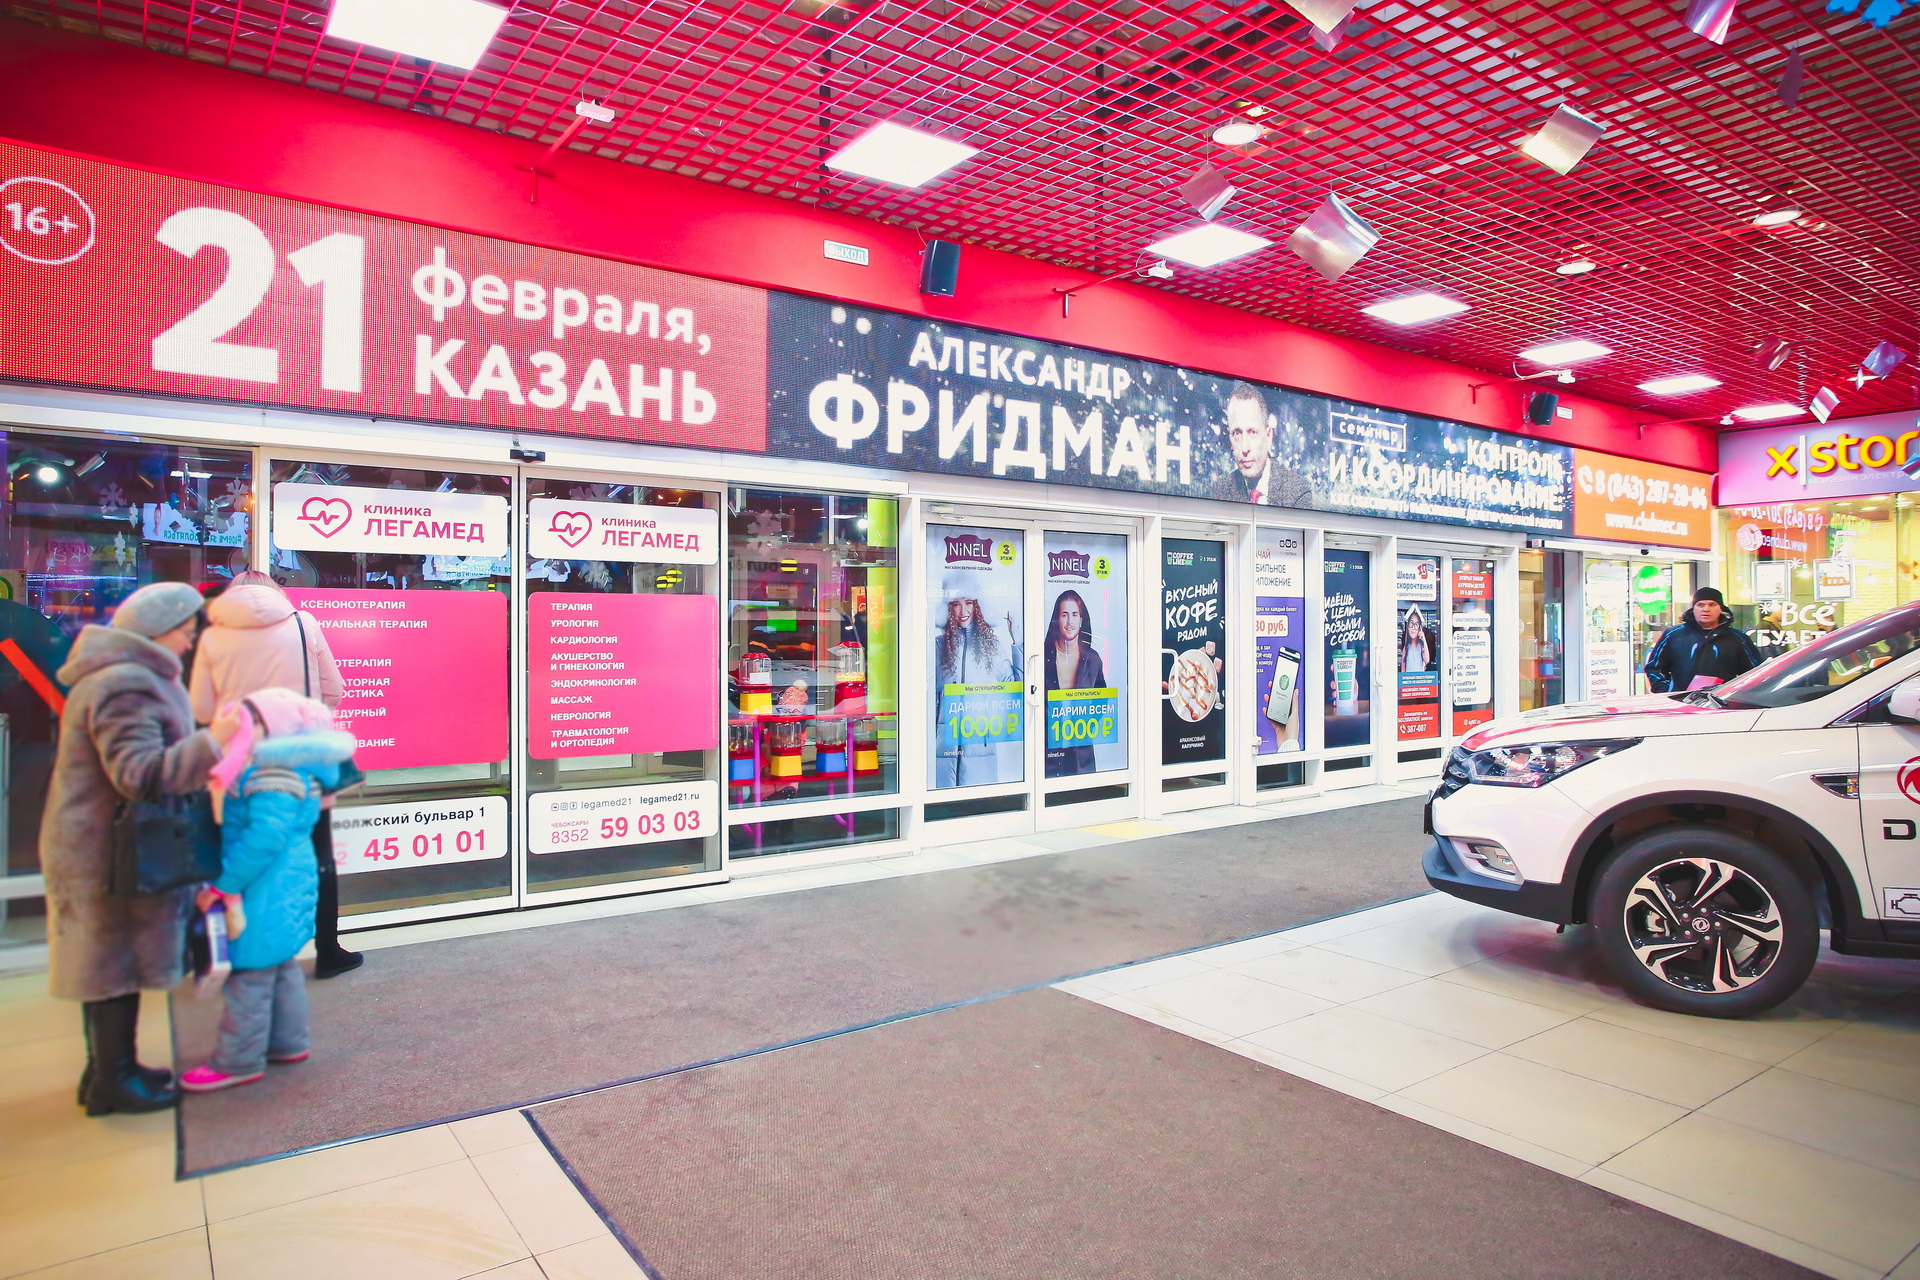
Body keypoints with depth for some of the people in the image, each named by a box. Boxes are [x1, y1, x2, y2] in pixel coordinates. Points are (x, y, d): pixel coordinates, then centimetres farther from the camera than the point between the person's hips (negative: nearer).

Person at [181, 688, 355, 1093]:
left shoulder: (274, 777, -23)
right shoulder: (266, 769, 12)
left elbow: (264, 838, -28)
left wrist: (222, 885, -21)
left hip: (266, 893, -11)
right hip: (283, 889, 11)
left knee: (249, 975, 0)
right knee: (280, 968, 19)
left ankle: (237, 1062, 11)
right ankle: (287, 1043, 32)